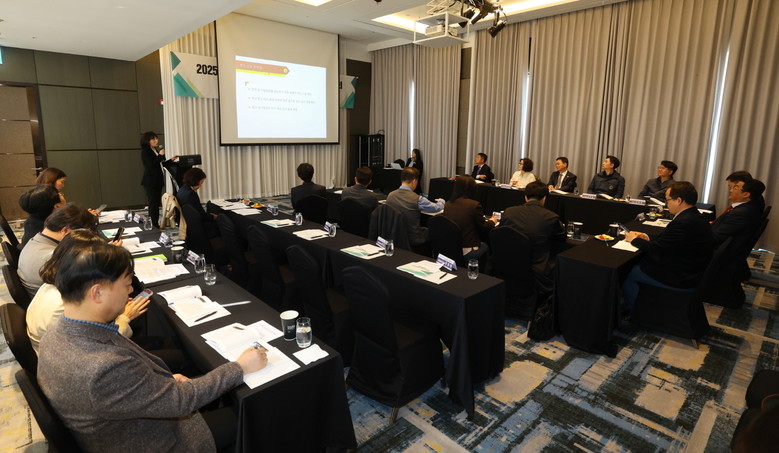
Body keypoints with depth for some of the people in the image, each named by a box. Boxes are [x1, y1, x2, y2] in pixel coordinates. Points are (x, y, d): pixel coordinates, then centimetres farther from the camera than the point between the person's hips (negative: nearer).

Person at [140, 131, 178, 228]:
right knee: (153, 203, -5)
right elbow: (151, 165, -19)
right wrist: (160, 155, -19)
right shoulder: (145, 152, -9)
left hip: (158, 180, 8)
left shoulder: (156, 151, 15)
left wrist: (171, 160, 11)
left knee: (157, 202, 10)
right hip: (150, 182, -8)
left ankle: (156, 222, 16)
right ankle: (154, 224, 0)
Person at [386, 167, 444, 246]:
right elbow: (437, 208, -11)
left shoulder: (390, 195, -8)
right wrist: (441, 201, 13)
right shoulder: (417, 199, -23)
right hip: (412, 239, -5)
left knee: (424, 229, 27)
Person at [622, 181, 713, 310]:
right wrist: (648, 239, 4)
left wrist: (634, 239, -3)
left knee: (628, 273, 0)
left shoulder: (683, 223, -28)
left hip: (679, 279, -10)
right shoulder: (696, 218, 3)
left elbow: (655, 249, -19)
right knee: (640, 261, 19)